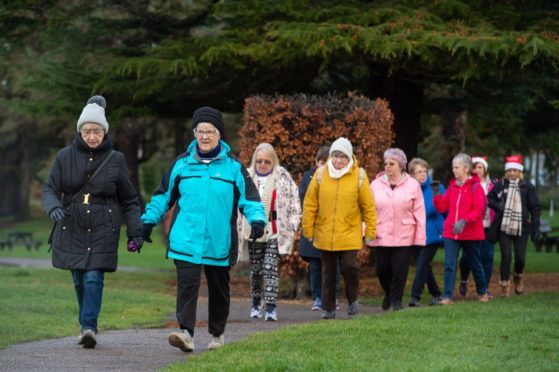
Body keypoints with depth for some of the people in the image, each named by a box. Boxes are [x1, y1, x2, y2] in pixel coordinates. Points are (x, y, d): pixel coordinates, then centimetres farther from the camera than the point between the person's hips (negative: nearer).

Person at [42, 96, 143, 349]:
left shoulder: (115, 160, 3)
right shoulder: (65, 157, 3)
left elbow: (129, 200, 8)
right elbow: (50, 189, 3)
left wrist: (135, 232, 1)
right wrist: (54, 207, -19)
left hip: (102, 230, -2)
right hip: (72, 229, 2)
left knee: (93, 278, -15)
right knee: (79, 280, 7)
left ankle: (88, 326, -19)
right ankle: (87, 326, 20)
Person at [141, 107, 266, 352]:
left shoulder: (233, 167, 4)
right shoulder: (182, 164, 7)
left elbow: (250, 198, 3)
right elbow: (163, 195, 16)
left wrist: (257, 219, -14)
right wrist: (149, 220, 13)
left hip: (219, 243, 1)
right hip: (186, 242, -1)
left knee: (219, 289, 12)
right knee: (187, 284, -16)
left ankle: (216, 334, 28)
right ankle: (186, 332, -21)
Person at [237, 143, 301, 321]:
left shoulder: (283, 176, -1)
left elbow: (294, 202, 3)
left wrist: (292, 226, -2)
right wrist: (238, 227, 6)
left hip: (275, 233, -3)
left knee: (270, 268, -11)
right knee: (255, 269, 10)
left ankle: (271, 307, -11)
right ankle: (256, 303, 26)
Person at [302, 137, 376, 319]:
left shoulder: (358, 176, -4)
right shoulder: (321, 174, -2)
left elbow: (369, 206, 0)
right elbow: (310, 204, 3)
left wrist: (370, 231, -1)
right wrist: (308, 229, 3)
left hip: (349, 234, -2)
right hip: (324, 234, 2)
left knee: (349, 267, -12)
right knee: (328, 273, 9)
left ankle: (352, 300, 13)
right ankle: (328, 308, 21)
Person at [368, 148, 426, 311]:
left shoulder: (412, 185, 1)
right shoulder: (376, 184, 5)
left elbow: (419, 212, 1)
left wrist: (420, 237, -3)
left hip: (404, 236, -2)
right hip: (381, 235, 2)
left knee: (399, 270, -2)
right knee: (382, 268, 6)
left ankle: (396, 299, 11)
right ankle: (389, 293, 32)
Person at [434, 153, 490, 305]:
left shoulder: (475, 187, -8)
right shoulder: (452, 186, 8)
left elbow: (478, 210, -15)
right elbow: (443, 207, 8)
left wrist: (464, 221, -27)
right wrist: (437, 196, -9)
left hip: (471, 234, -4)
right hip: (451, 233, 4)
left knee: (475, 263, 13)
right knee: (449, 265, -8)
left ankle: (482, 292, 33)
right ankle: (448, 296, -7)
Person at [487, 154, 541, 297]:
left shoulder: (528, 187, 1)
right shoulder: (500, 185, 3)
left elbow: (535, 208, 3)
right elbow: (489, 199, 11)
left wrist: (535, 228, -3)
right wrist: (497, 206, -10)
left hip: (521, 228, 0)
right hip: (504, 227, 0)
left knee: (520, 258, -3)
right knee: (506, 256, -7)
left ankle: (518, 277, 29)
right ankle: (504, 285, 6)